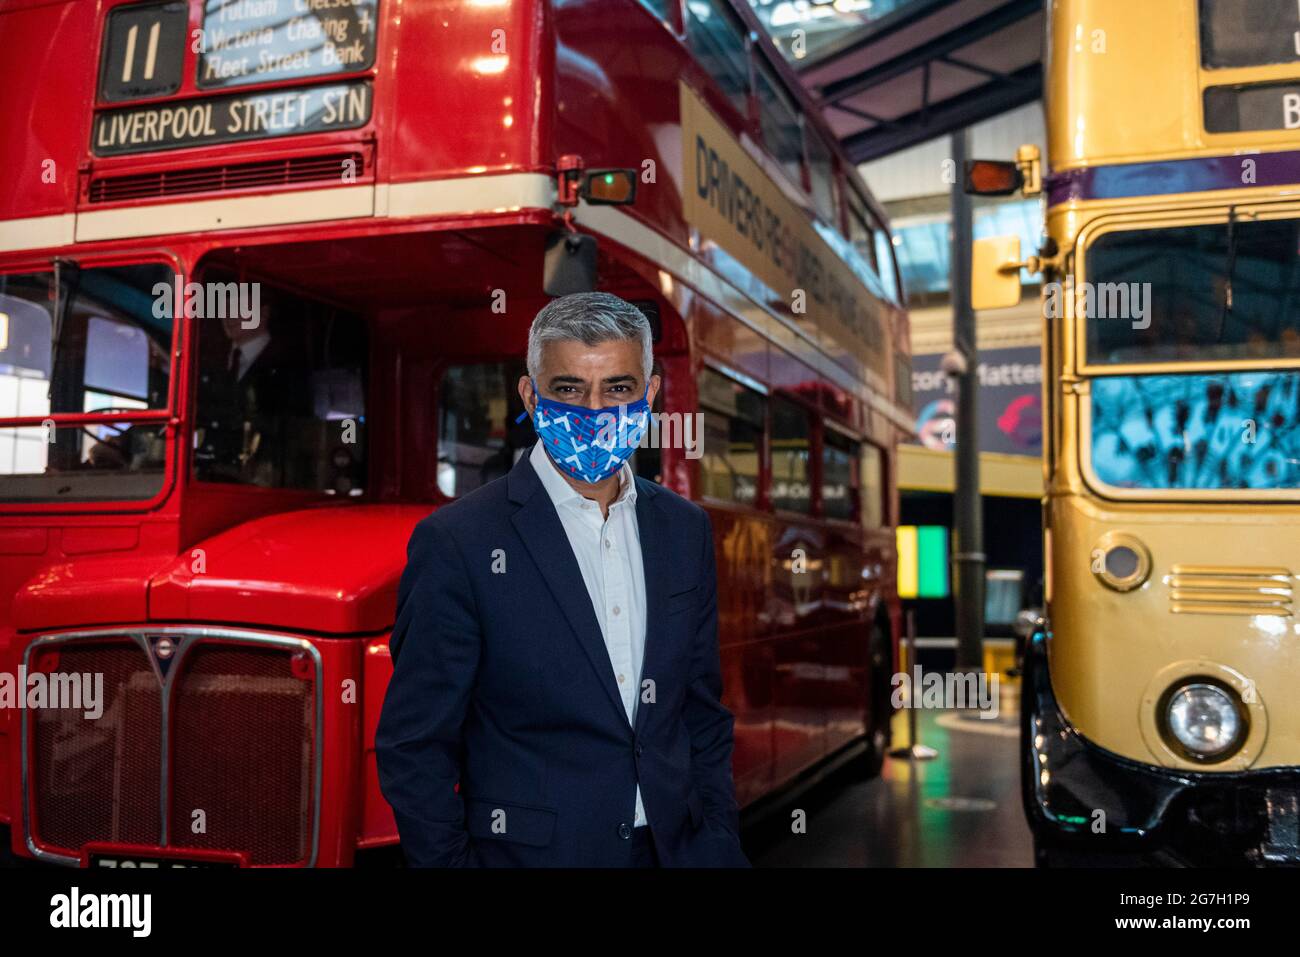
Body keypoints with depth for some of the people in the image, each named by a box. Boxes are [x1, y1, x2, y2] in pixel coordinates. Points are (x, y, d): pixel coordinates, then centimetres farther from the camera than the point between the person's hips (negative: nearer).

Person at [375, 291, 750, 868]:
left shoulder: (685, 529, 2)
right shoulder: (455, 543, -15)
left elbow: (703, 712, 7)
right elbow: (414, 747, -11)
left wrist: (720, 841, 1)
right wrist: (447, 859, -12)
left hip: (675, 848, 4)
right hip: (531, 850, -4)